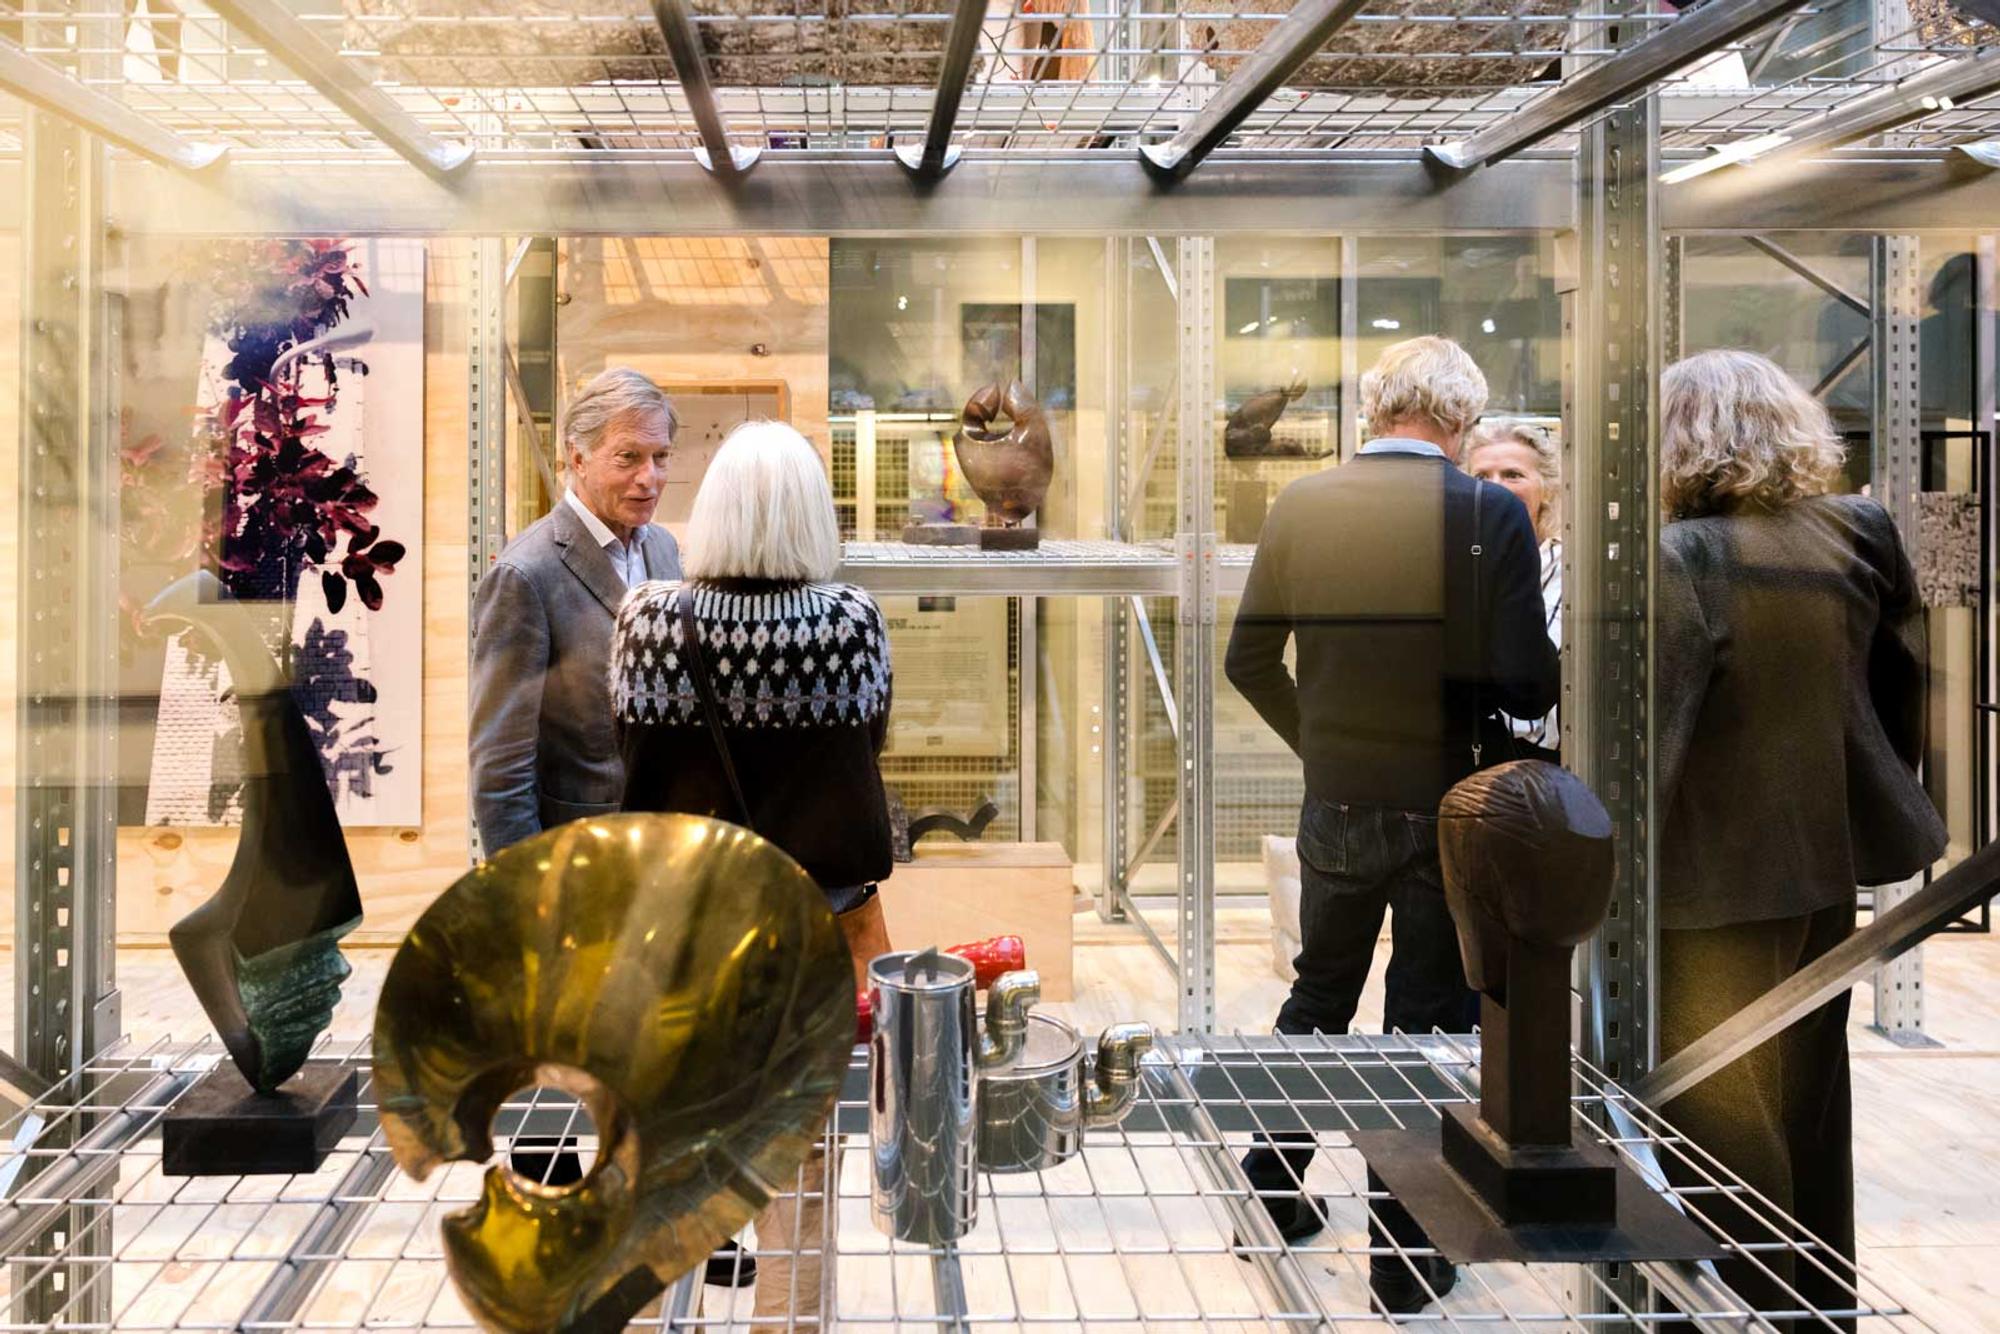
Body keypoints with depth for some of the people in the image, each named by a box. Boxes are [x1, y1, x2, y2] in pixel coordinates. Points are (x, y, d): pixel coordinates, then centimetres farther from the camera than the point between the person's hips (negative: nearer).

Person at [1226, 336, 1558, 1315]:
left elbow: (1250, 661, 0)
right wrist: (1501, 717, 7)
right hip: (1449, 806, -3)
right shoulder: (1489, 513, -14)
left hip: (1335, 804, 3)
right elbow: (1526, 681, -16)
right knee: (1429, 1025, 10)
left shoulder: (1298, 506, -4)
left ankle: (1272, 1191, 33)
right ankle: (1404, 1259, 19)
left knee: (1318, 995, 23)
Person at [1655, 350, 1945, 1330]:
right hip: (1830, 854, 7)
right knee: (1811, 1103, 22)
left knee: (1720, 1119, 9)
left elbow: (1642, 729, -22)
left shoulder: (1679, 557, -19)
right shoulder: (1855, 532, 0)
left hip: (1723, 874, -7)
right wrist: (1879, 801, 18)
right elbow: (1904, 684, 6)